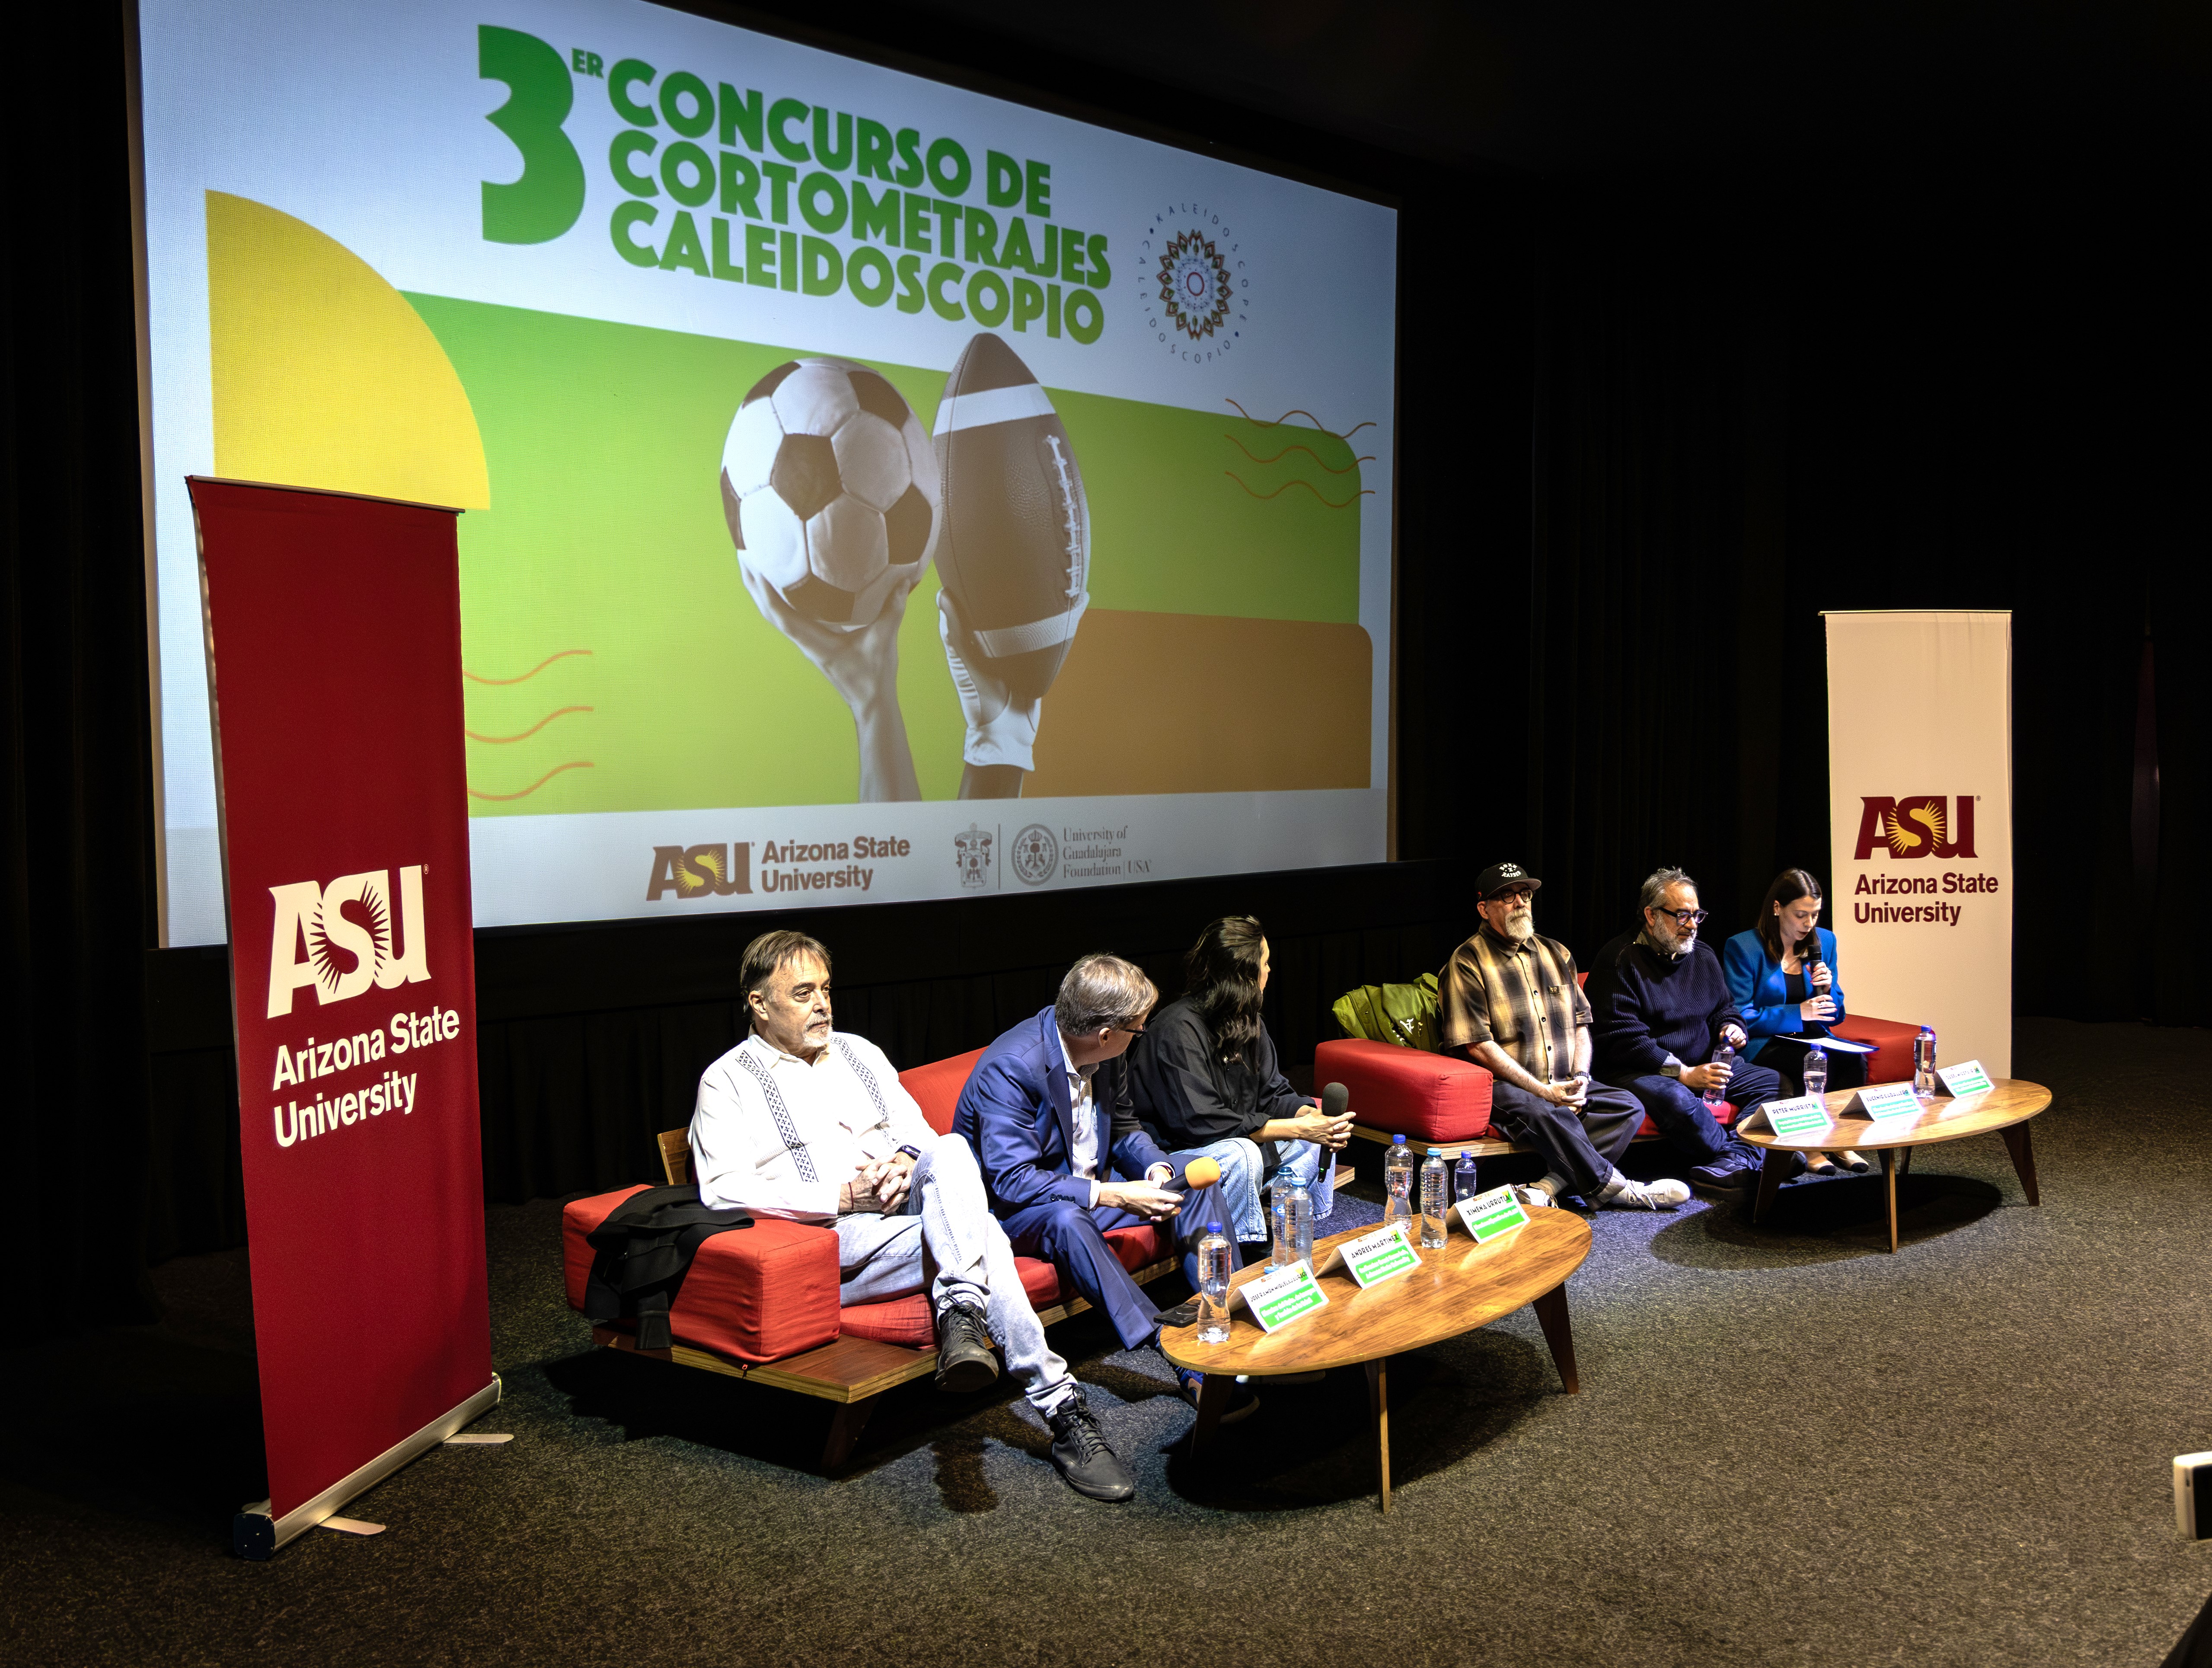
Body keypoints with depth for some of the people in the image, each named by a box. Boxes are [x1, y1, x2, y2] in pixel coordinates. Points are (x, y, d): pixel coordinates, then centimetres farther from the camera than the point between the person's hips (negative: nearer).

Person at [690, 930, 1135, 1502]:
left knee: (951, 1150, -31)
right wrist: (842, 1197, -17)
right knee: (981, 1237, -30)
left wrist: (905, 1163, -8)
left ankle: (961, 1313, -42)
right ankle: (1062, 1407, -32)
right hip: (834, 1237, -5)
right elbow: (723, 1188, -10)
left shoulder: (858, 1052, 23)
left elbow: (915, 1126, 20)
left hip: (907, 1204, 5)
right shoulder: (728, 1081, 4)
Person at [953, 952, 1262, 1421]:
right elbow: (1010, 1179, -32)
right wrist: (1113, 1196, -34)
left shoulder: (1108, 1054, -6)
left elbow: (1124, 1128, 9)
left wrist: (1156, 1168, -14)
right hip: (1013, 1204, -8)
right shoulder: (1009, 1068, -29)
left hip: (1093, 1180, 8)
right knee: (1066, 1219, -40)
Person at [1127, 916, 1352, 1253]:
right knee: (1241, 1155, -35)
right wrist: (1298, 1128, -28)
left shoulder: (1247, 1021, 6)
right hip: (1169, 1151, -9)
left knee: (1319, 1138, 2)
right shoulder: (1178, 1030, -25)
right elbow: (1201, 1123, -30)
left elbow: (1273, 1094, 8)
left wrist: (1313, 1116, -17)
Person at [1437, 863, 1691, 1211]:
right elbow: (1477, 1045, -13)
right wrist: (1543, 1091, -16)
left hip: (1562, 1087, 7)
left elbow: (1580, 1024, 18)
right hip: (1503, 1087, -7)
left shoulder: (1555, 954, 18)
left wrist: (1580, 1077, -3)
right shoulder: (1468, 963, -5)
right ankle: (1612, 1188, -15)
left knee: (1628, 1107, -15)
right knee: (1550, 1116, -35)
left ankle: (1551, 1185, -28)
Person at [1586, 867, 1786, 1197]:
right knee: (1675, 1099, -38)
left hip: (1702, 1065, 7)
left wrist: (1730, 1028, 1)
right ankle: (1745, 1161, -24)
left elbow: (1723, 1008, 28)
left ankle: (1732, 1165, -32)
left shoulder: (1703, 957, 13)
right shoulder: (1619, 961, -10)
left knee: (1772, 1082, -10)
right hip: (1638, 1071, -7)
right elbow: (1622, 1039, -18)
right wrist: (1684, 1074, -23)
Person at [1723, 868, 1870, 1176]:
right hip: (1762, 1045, -5)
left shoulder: (1824, 941, 10)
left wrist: (1828, 987, -7)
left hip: (1812, 1040, 5)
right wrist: (1798, 1013, -18)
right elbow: (1740, 1017, -12)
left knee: (1853, 1059, -27)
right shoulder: (1743, 948, -7)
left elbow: (1834, 1017, 15)